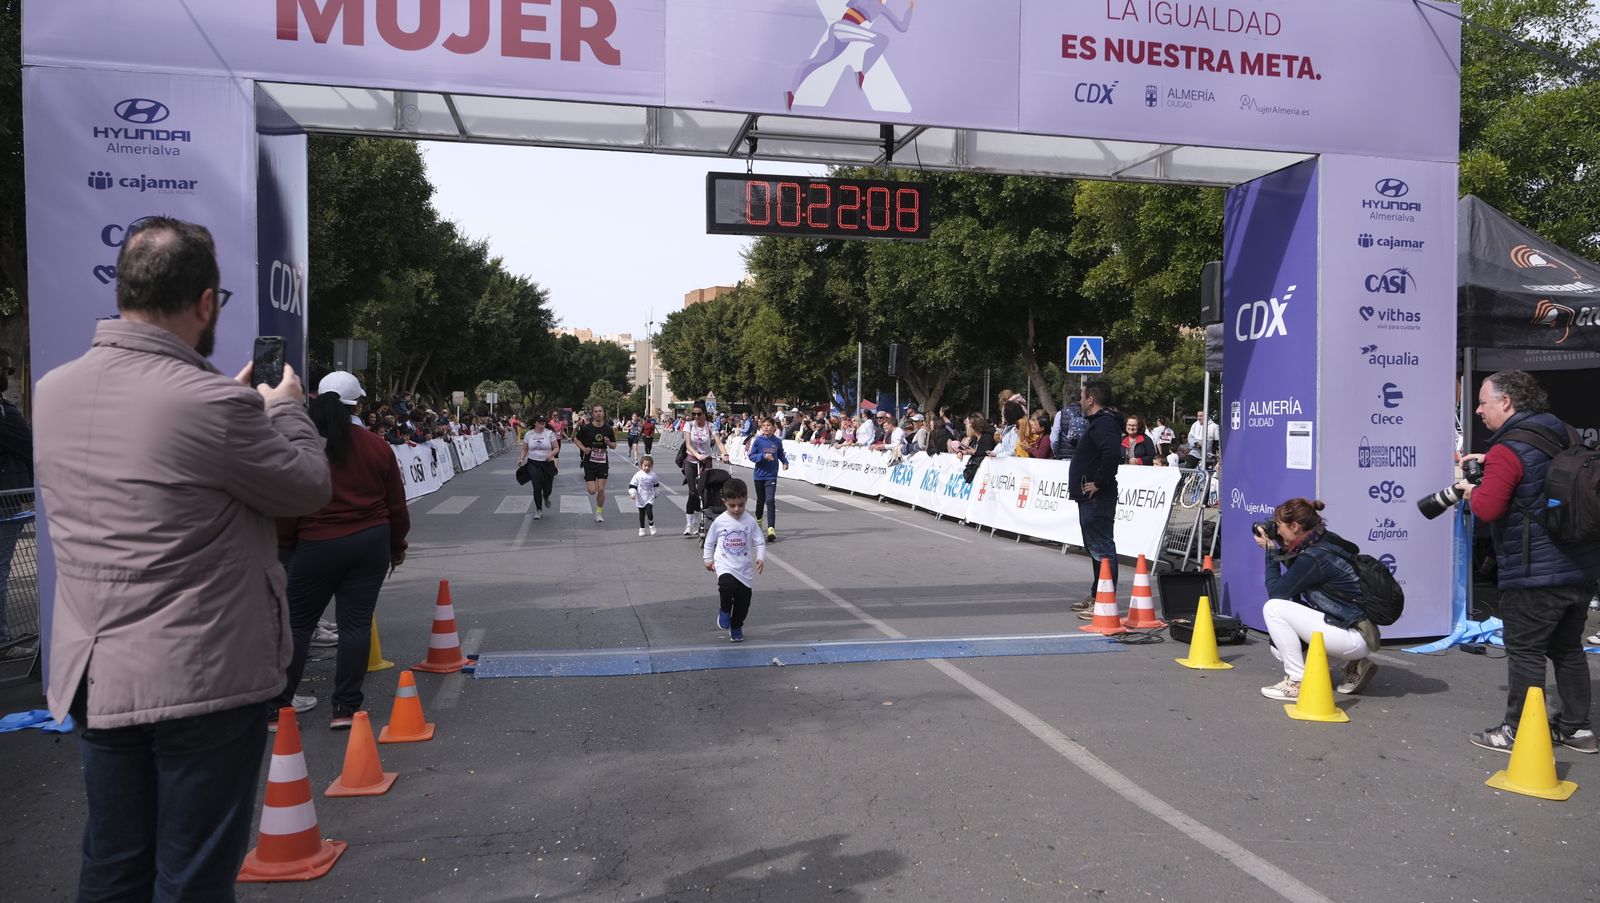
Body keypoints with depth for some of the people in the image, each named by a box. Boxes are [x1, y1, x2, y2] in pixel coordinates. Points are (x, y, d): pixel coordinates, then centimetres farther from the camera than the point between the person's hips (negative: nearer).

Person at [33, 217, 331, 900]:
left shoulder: (52, 391, 1)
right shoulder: (212, 402, -21)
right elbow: (309, 488, -8)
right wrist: (285, 410, 7)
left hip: (93, 679, 7)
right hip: (203, 682, -7)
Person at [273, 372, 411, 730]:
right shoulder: (375, 446, 0)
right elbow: (396, 503, 6)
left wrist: (284, 540, 11)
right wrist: (397, 546, 18)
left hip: (318, 545, -2)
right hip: (372, 542, 2)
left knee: (297, 623, 9)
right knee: (356, 623, 6)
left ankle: (277, 708, 12)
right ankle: (347, 707, 8)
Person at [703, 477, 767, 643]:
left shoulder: (750, 522, -4)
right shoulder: (719, 522, -5)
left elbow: (760, 543, -2)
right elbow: (709, 541, 9)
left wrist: (761, 558, -17)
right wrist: (708, 559, 12)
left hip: (745, 569, 2)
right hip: (725, 566, -2)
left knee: (743, 601, 7)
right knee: (728, 585, -31)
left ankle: (736, 627, 34)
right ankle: (724, 610, 0)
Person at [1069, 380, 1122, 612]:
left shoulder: (1103, 423, -16)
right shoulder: (1097, 422, 18)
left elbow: (1112, 454, -33)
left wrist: (1098, 482, -24)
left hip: (1097, 497, -12)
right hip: (1090, 498, 12)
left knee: (1101, 548, -9)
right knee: (1095, 547, 18)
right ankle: (1096, 596, 28)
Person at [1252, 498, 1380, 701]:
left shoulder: (1313, 557, -21)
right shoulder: (1324, 542, 7)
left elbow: (1276, 592, -13)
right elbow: (1294, 578, 19)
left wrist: (1270, 551, -4)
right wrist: (1281, 548, 8)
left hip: (1354, 637, -10)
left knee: (1274, 608, -17)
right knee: (1280, 648, 17)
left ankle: (1297, 683, -10)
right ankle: (1354, 665, 16)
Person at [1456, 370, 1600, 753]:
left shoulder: (1508, 451, -18)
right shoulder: (1563, 433, 9)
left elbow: (1487, 509, -24)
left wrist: (1473, 491, -3)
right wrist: (1491, 465, 17)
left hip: (1534, 574, -8)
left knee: (1525, 651, 0)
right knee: (1568, 648, 19)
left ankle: (1519, 733, 6)